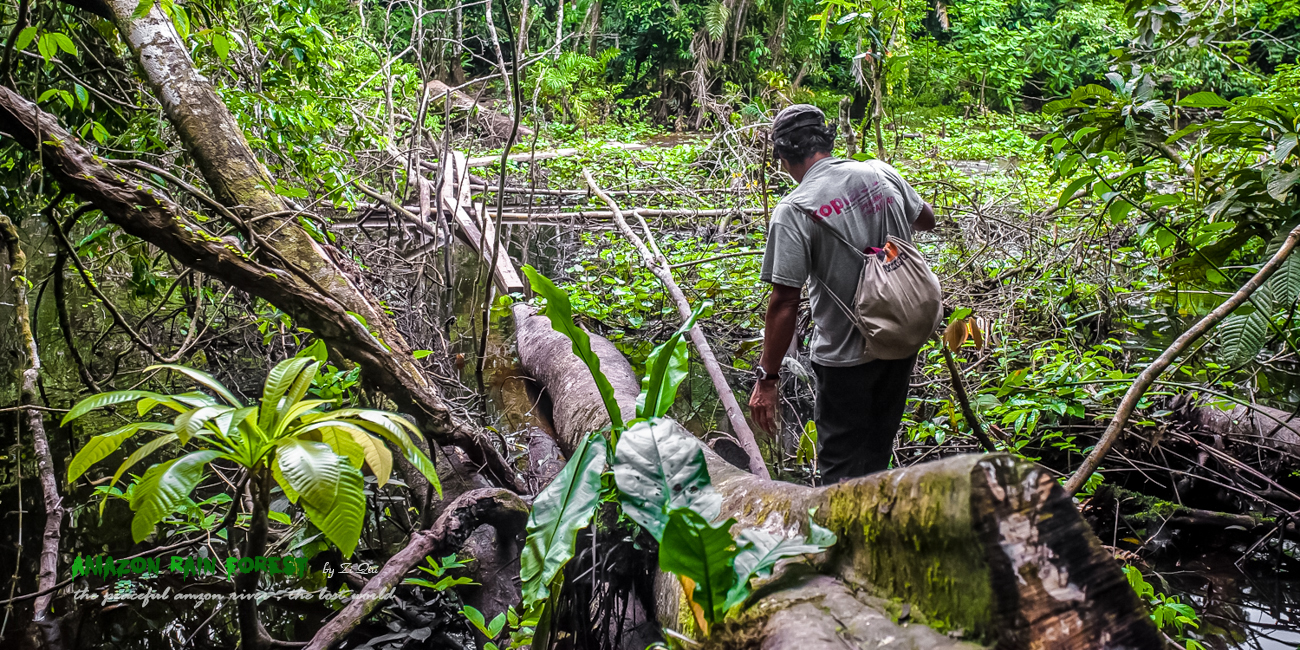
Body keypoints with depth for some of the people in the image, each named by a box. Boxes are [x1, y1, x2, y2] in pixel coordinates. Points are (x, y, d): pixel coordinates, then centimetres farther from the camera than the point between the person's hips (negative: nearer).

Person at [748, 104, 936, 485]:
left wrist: (766, 378, -15)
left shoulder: (794, 210, -19)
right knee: (877, 453, 25)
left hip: (847, 357, -6)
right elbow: (926, 220, 17)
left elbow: (785, 302, -21)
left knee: (841, 469, 9)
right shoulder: (881, 174, -2)